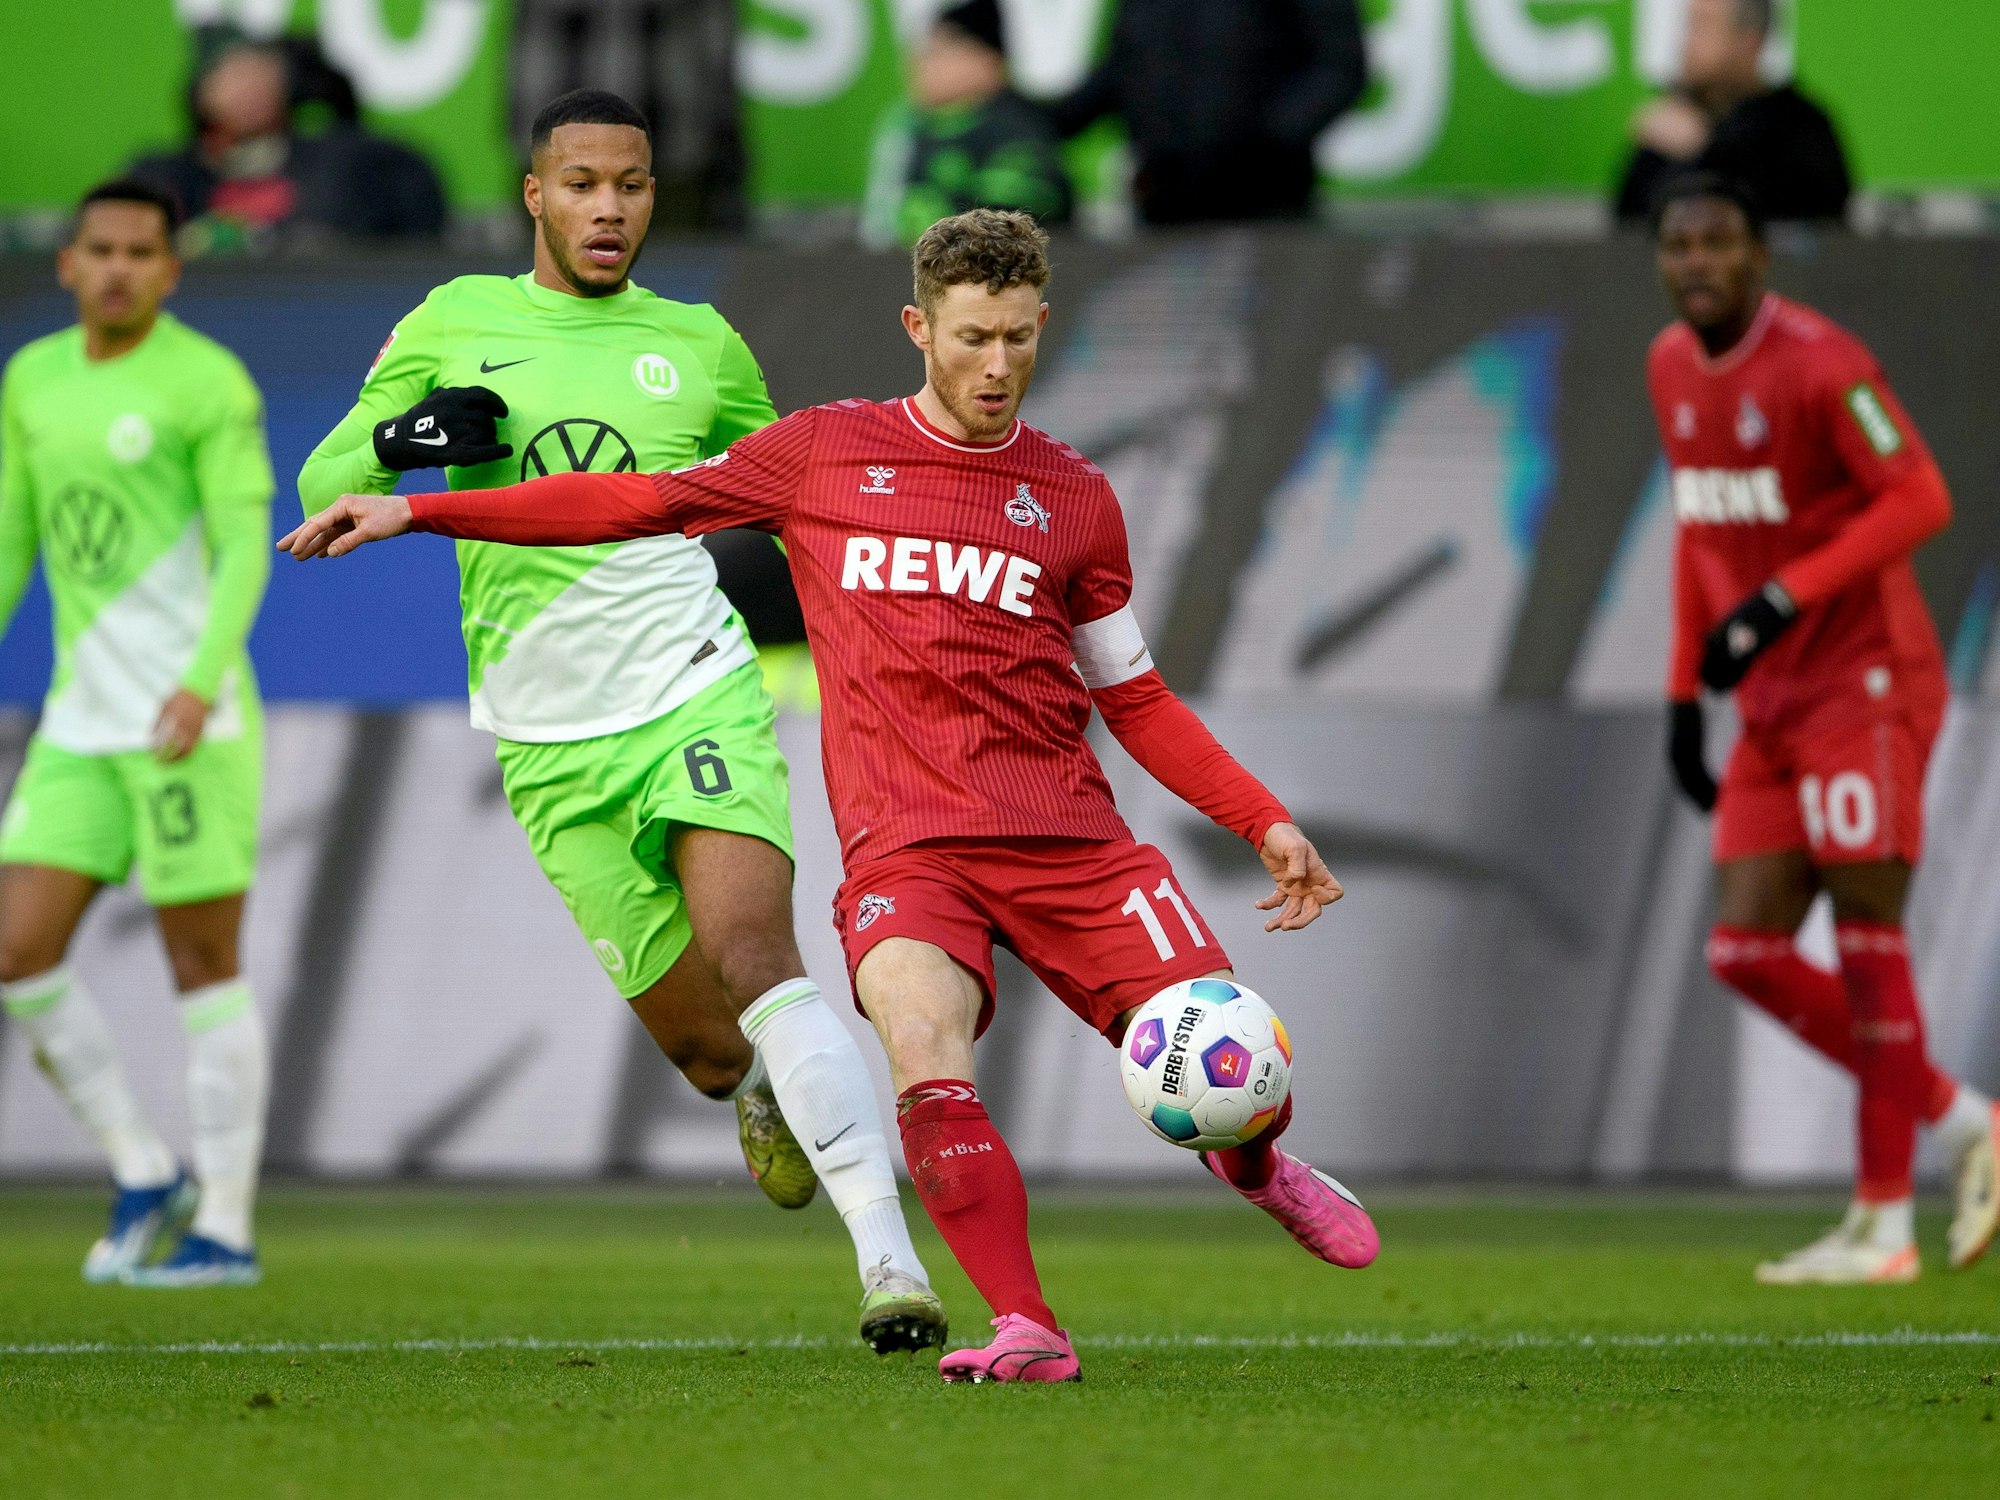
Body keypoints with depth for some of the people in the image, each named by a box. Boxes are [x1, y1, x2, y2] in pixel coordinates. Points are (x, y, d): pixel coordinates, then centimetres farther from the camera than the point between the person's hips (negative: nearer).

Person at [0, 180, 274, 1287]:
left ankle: (225, 1228, 6)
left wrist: (201, 682, -28)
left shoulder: (209, 384, -8)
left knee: (204, 965, -2)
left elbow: (245, 548, -14)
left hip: (188, 716, -7)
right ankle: (142, 1176, 11)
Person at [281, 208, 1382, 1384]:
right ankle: (1027, 1331, -24)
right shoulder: (830, 451, 9)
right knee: (923, 1038, -31)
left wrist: (1266, 821, 9)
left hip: (1068, 837, 1)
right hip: (904, 845, -1)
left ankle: (1251, 1165, 29)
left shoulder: (1074, 496, 12)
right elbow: (640, 502, 13)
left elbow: (1136, 700, 19)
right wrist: (416, 511, 10)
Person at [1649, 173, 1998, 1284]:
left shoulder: (1819, 363, -15)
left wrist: (1780, 601, -24)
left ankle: (1884, 1222, -3)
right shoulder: (1672, 368, 11)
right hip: (1775, 706, 8)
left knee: (1868, 936, -8)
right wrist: (1686, 696, 16)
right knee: (1748, 952, 2)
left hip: (1865, 683, -8)